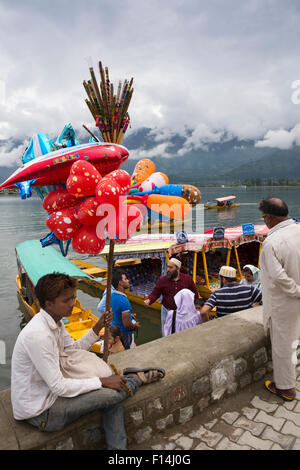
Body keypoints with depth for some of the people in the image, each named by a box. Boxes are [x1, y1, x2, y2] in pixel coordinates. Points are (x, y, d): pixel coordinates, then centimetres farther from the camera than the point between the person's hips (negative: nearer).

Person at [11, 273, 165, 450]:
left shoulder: (55, 321, -1)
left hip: (50, 393, 9)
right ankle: (138, 377, 12)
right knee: (111, 392, -17)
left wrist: (98, 327, -1)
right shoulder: (37, 334, -32)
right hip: (40, 412, -9)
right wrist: (102, 381, -21)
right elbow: (59, 387, -28)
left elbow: (74, 349, 13)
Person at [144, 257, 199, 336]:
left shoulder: (187, 279, -4)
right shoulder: (162, 280, -6)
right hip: (167, 312, 0)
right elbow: (155, 294, -5)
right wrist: (149, 300, -24)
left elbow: (195, 295, 7)